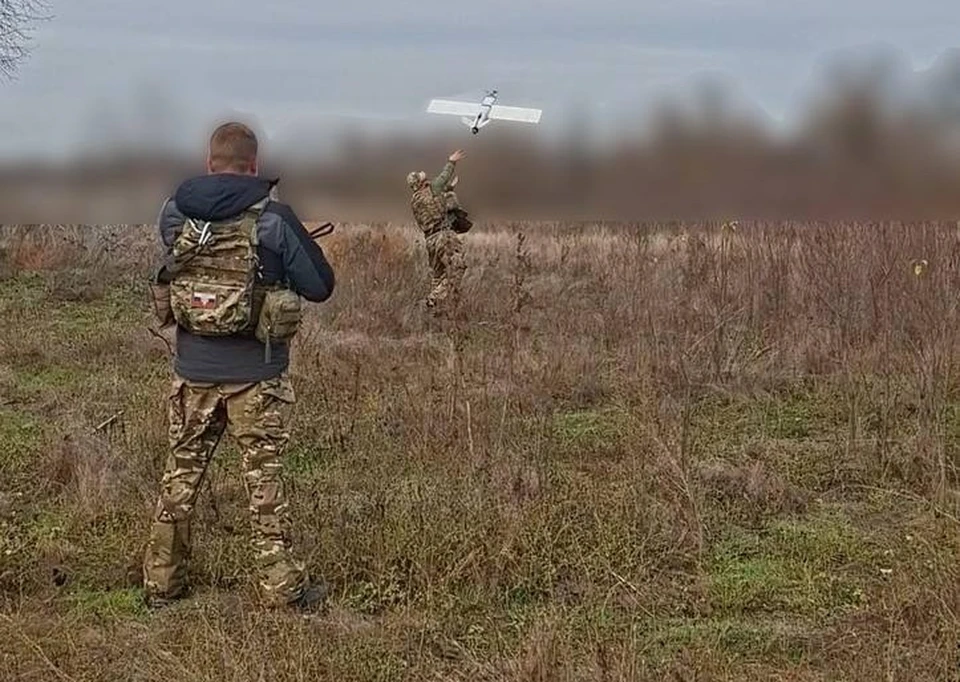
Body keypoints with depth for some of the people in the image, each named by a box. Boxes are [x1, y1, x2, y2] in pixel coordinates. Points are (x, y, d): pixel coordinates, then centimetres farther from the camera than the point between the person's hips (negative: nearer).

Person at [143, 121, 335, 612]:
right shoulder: (272, 219, -13)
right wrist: (298, 243, 12)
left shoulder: (174, 214, -1)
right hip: (256, 376, -3)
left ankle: (161, 581, 23)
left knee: (181, 474, 16)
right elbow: (320, 287, -6)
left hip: (193, 372, 3)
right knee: (264, 480, 7)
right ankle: (282, 587, 12)